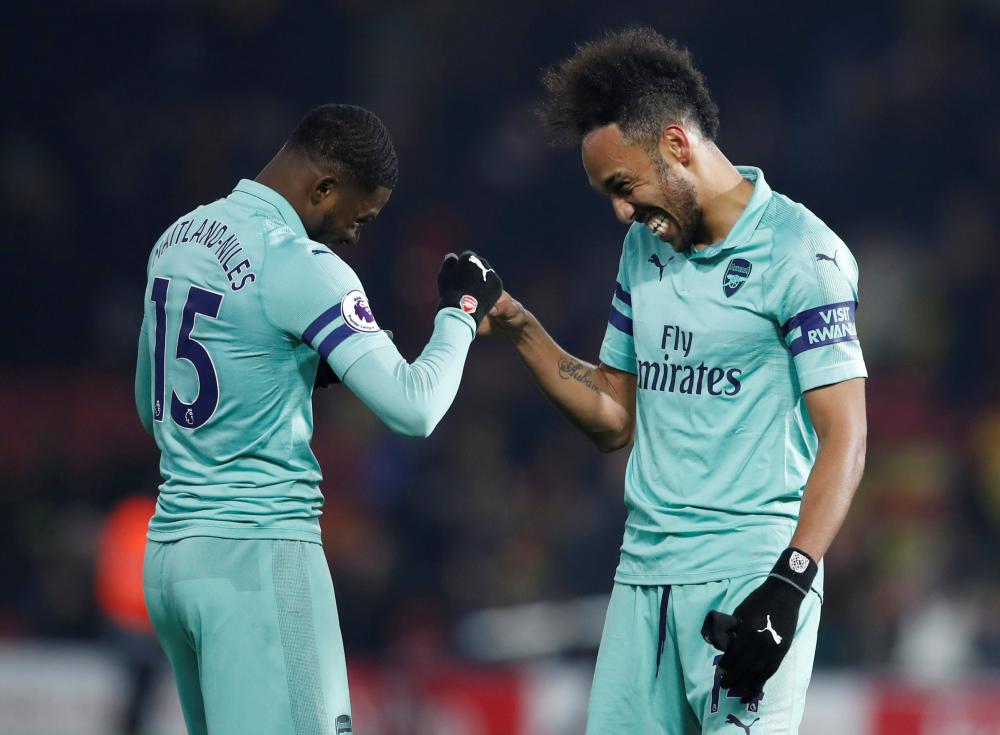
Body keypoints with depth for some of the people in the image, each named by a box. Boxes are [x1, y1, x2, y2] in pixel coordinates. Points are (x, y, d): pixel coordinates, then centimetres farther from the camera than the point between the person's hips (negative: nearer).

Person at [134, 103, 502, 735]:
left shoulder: (177, 240, 12)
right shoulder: (303, 267, -13)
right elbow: (413, 409, -16)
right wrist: (461, 311, 0)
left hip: (168, 552, 8)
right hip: (261, 555, -8)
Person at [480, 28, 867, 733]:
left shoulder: (801, 253, -8)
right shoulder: (644, 247, 16)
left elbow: (843, 437, -12)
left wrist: (789, 583, -22)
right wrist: (519, 330, 9)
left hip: (751, 571, -7)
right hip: (645, 571, 7)